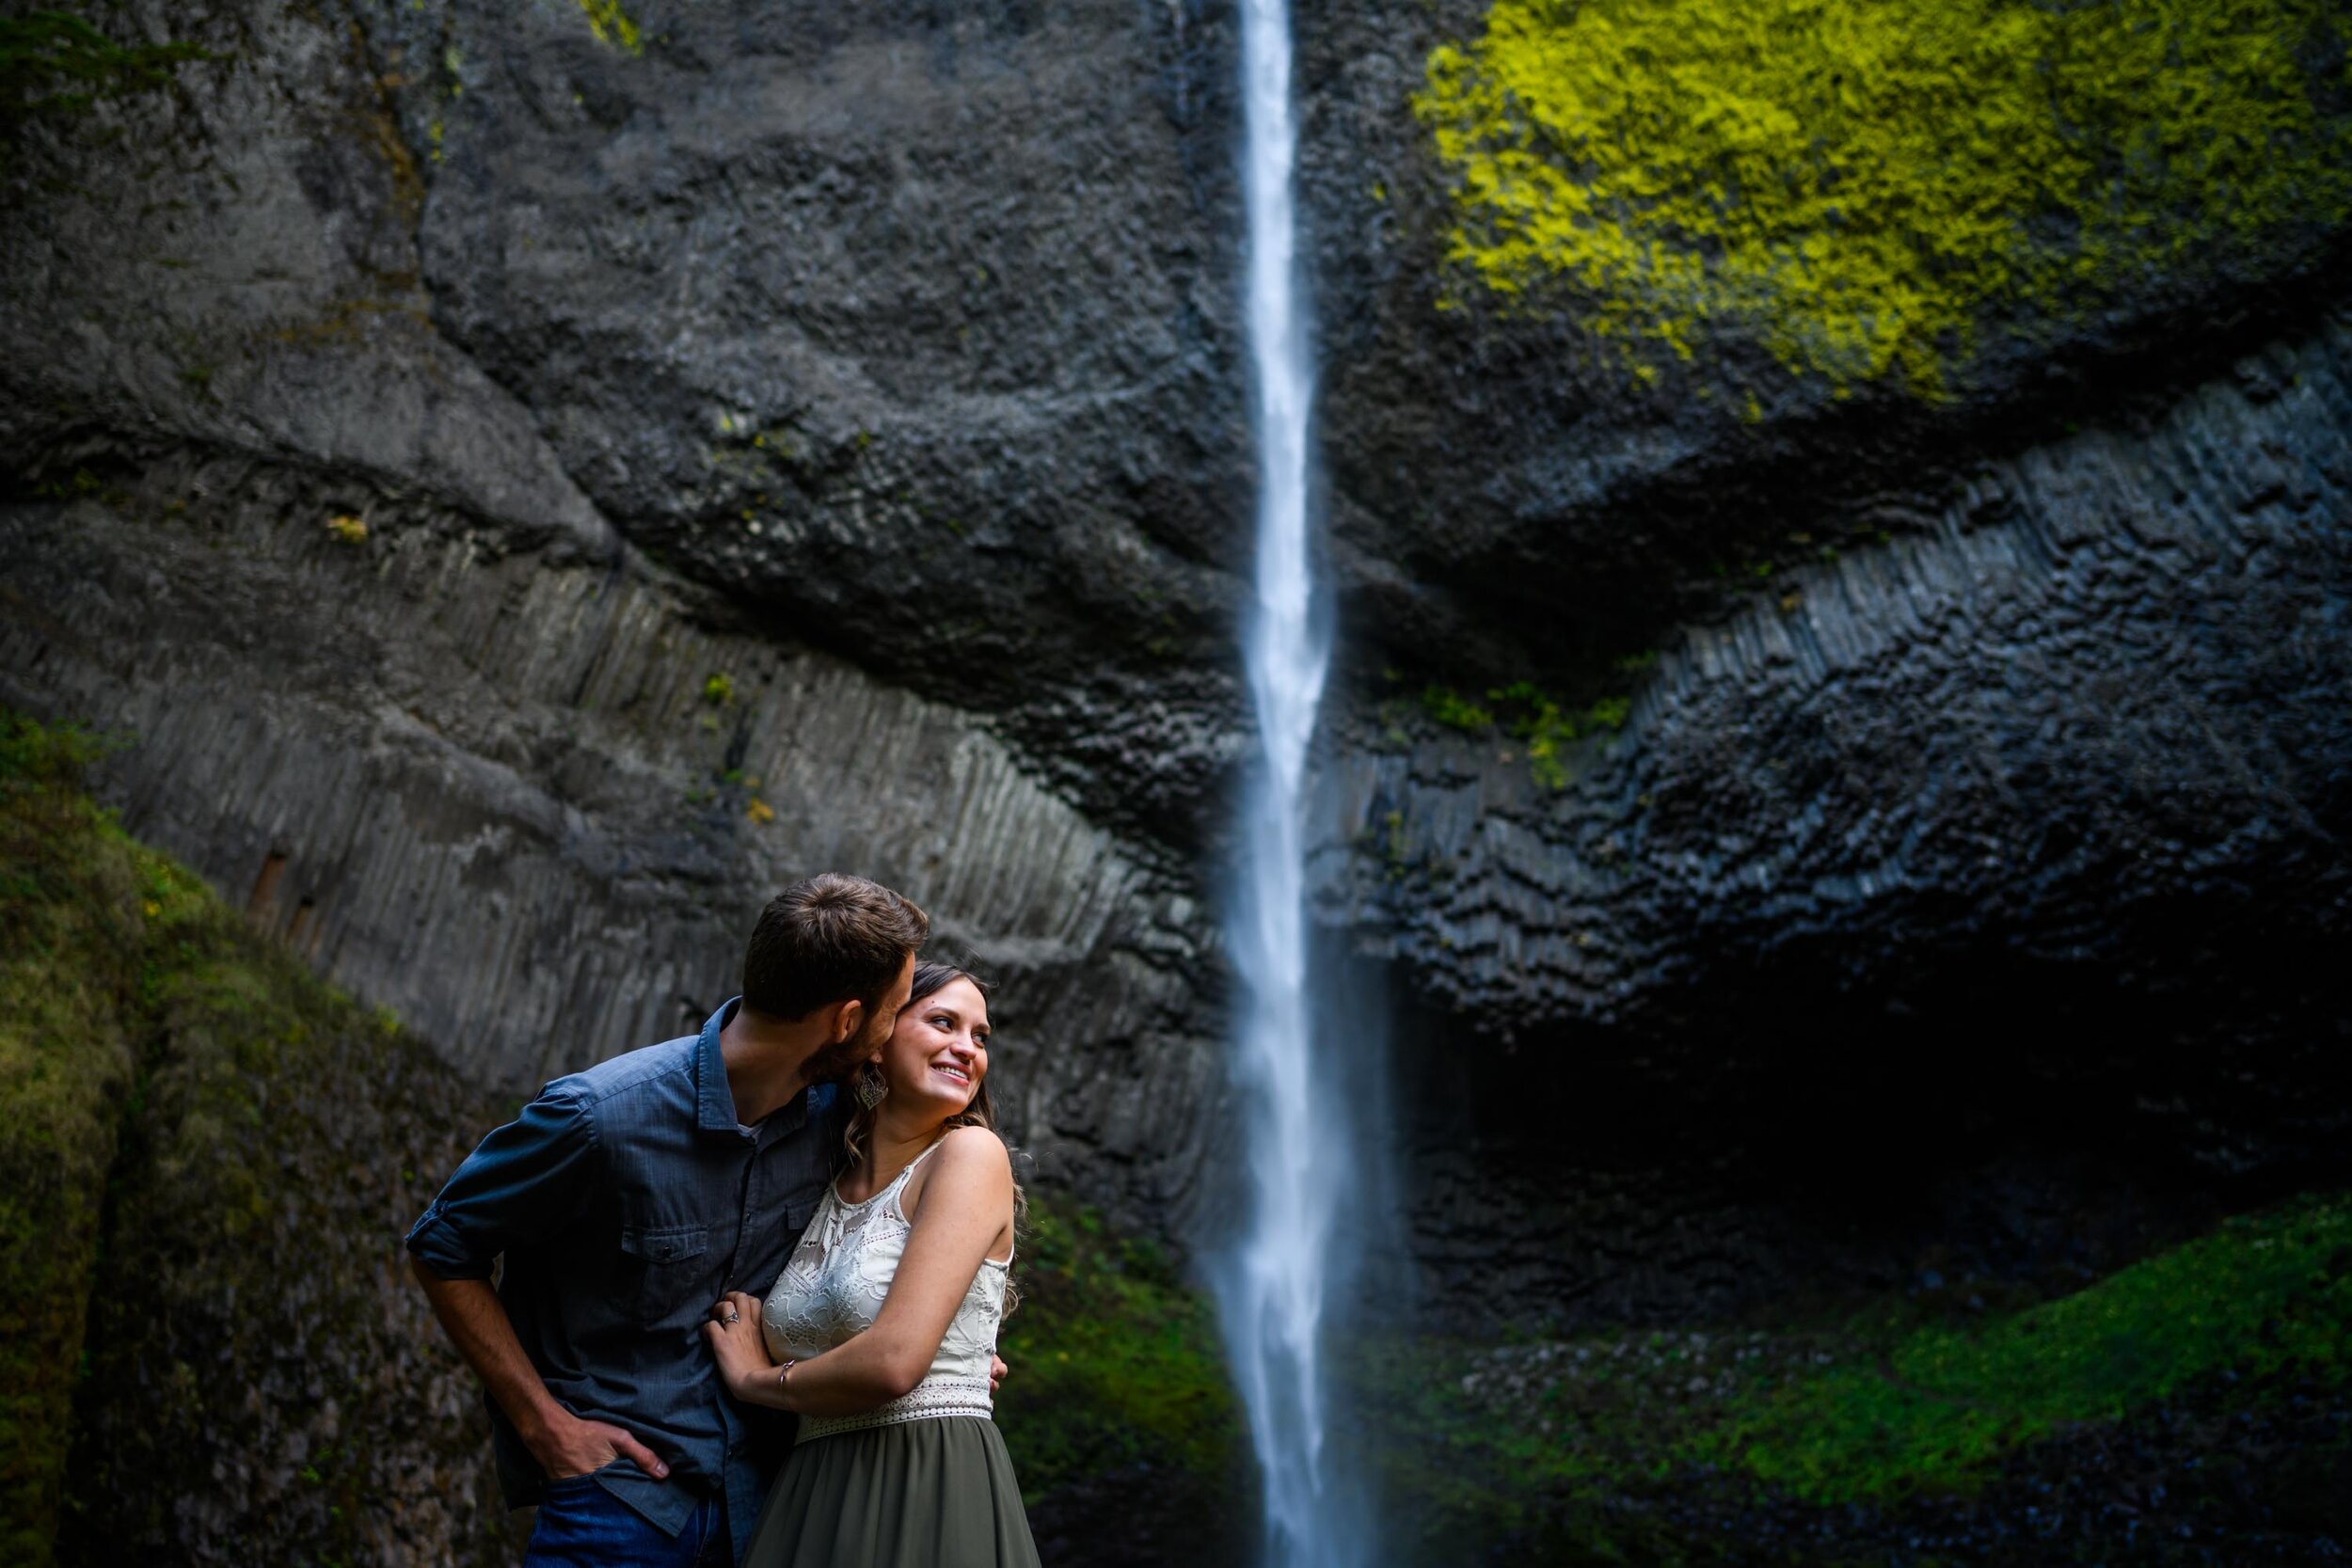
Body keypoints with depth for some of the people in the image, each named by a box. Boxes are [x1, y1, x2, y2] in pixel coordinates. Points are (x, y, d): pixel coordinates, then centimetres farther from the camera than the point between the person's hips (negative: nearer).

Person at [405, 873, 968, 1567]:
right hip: (619, 1485, -4)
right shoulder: (599, 1117, -20)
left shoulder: (833, 1111, -3)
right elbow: (442, 1253, -7)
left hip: (759, 1491, 5)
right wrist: (546, 1424, -11)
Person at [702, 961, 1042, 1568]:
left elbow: (893, 1362, -16)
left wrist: (757, 1379, -1)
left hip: (932, 1498, -6)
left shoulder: (972, 1153, -8)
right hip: (811, 1506, 6)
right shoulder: (822, 1193, 11)